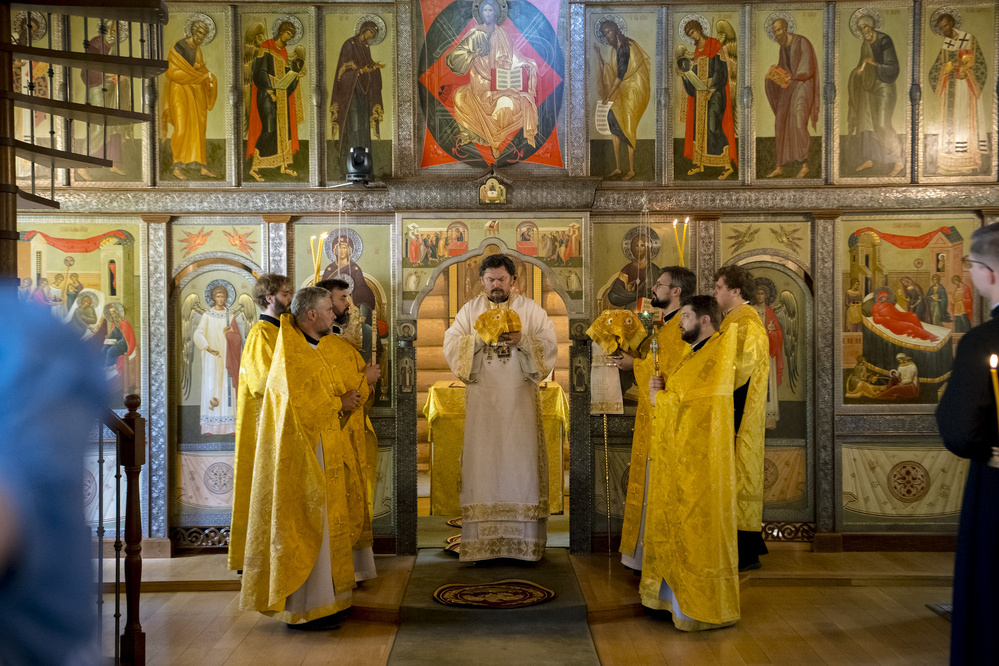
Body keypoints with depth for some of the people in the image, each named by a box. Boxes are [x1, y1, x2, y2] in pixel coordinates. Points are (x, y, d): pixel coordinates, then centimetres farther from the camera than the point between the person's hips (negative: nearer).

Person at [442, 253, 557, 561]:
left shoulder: (531, 309, 7)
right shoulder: (470, 310, 11)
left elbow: (549, 345, -2)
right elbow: (450, 344, 1)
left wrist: (521, 340, -18)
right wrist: (479, 337, -15)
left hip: (520, 398, -1)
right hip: (481, 398, 1)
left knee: (520, 459, -3)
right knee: (482, 461, -2)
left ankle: (524, 539, 2)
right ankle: (481, 540, 2)